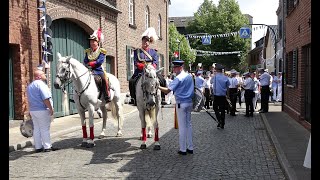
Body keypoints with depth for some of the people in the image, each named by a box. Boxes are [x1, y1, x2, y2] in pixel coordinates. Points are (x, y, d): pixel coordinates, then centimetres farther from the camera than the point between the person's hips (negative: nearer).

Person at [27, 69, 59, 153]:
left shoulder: (29, 86, 16)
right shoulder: (41, 84, -13)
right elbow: (46, 99, -21)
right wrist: (51, 108, -15)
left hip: (32, 110, 9)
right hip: (42, 110, -9)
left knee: (36, 129, 11)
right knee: (45, 129, -2)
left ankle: (38, 147, 15)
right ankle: (47, 147, 4)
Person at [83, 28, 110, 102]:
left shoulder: (101, 51, 0)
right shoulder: (88, 51, 14)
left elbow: (100, 61, -12)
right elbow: (85, 61, 9)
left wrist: (90, 63, -15)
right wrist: (87, 65, -13)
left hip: (98, 70, -5)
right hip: (89, 70, 5)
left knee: (104, 79, -27)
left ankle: (107, 97, -20)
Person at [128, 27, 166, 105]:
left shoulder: (153, 51, 13)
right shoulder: (137, 51, 11)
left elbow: (155, 62, 0)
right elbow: (136, 63, 0)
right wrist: (143, 66, -18)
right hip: (140, 72, -1)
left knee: (162, 80, -18)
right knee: (131, 81, -24)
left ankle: (162, 98, -5)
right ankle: (133, 98, -11)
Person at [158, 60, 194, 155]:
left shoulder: (178, 78, -15)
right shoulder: (189, 76, 9)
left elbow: (167, 90, -18)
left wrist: (158, 86, -8)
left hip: (181, 104, -7)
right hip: (190, 102, 8)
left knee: (182, 126, -1)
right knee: (188, 124, 14)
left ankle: (183, 149, 6)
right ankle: (190, 147, 20)